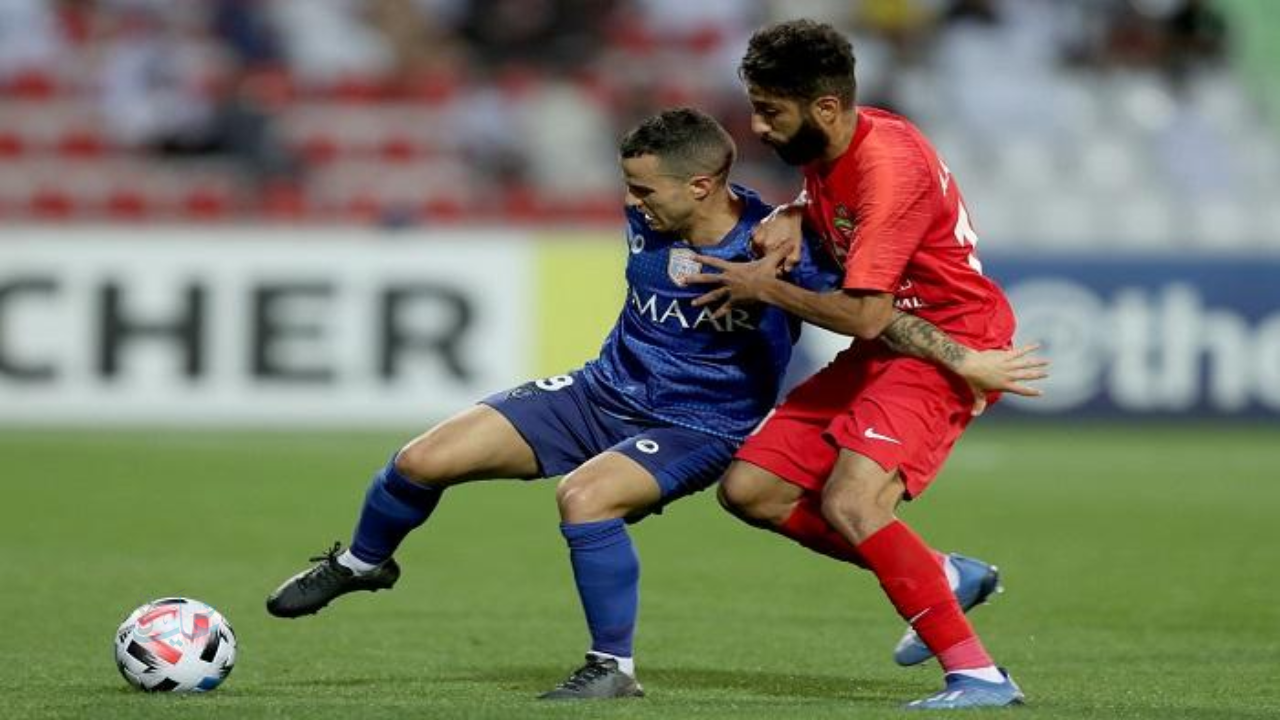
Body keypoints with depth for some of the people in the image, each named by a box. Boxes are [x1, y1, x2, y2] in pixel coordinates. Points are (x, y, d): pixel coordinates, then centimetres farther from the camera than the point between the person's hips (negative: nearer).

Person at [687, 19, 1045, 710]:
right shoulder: (828, 151, 3)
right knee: (749, 488, 2)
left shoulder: (889, 167, -24)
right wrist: (790, 219, 4)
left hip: (948, 345, -10)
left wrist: (764, 288, -11)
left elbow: (863, 315, -27)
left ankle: (979, 677, -22)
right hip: (884, 348, 10)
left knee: (850, 506, -27)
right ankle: (941, 576, 10)